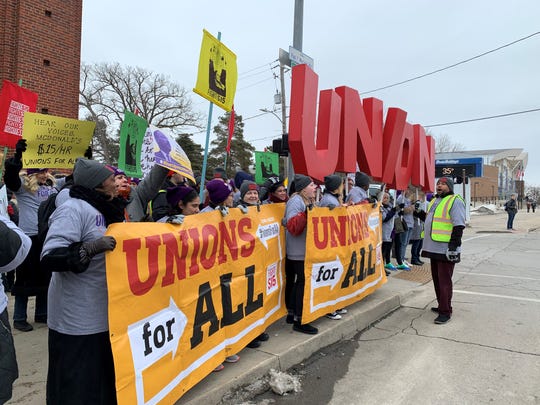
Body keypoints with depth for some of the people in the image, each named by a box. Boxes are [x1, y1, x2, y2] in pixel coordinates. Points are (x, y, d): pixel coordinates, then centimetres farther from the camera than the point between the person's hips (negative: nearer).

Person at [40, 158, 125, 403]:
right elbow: (49, 257, -23)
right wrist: (90, 248, -32)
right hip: (78, 319, -8)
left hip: (105, 313, 8)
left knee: (105, 378, 19)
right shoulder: (73, 209, -15)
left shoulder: (105, 210, 12)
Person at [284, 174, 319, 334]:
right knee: (302, 282, -8)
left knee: (294, 281, 15)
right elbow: (292, 226, -25)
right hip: (299, 251, -10)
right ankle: (299, 320, -1)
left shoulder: (307, 201, 16)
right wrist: (305, 212, -32)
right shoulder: (296, 201, -15)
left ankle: (292, 313, 25)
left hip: (306, 250, 10)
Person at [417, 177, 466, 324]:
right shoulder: (434, 201, 18)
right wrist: (420, 212, 11)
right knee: (437, 278, 17)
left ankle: (445, 312, 2)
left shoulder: (455, 201, -10)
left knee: (444, 280, -5)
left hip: (446, 249, -9)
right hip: (434, 248, 9)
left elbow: (459, 226, -17)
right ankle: (442, 305, 30)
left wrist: (453, 246, -23)